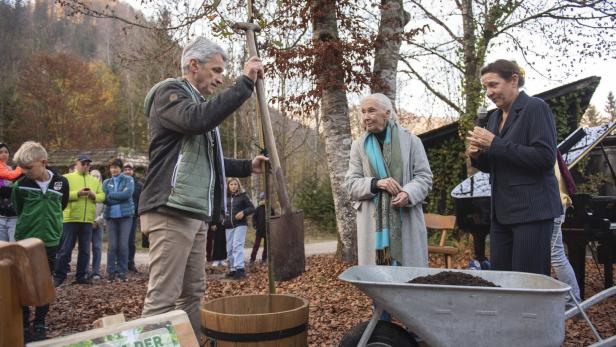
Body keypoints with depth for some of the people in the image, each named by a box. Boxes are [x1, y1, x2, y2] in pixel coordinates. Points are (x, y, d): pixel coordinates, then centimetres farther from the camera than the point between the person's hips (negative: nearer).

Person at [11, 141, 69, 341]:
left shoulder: (61, 182, -7)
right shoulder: (21, 186, -10)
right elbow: (18, 211, 6)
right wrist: (31, 225, 11)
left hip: (50, 242, 1)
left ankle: (40, 325, 20)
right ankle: (24, 326, 16)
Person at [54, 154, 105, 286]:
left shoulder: (95, 180, 16)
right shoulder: (67, 178, 3)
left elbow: (102, 196, 9)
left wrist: (94, 195, -11)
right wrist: (77, 193, -20)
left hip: (88, 220, 4)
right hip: (70, 219, -4)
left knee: (85, 250, 7)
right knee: (65, 249, 0)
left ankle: (81, 276, 15)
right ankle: (59, 276, 8)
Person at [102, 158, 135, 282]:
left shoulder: (128, 180, 7)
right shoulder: (106, 182, 14)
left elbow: (128, 193, -11)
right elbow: (105, 199, 0)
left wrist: (111, 195, -6)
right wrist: (120, 196, -9)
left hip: (126, 215, -2)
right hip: (110, 216, 2)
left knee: (123, 244, -4)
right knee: (112, 245, -2)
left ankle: (122, 272, 3)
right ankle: (111, 272, 6)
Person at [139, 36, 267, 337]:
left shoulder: (197, 103, 26)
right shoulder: (169, 92, -3)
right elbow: (197, 120, -26)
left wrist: (247, 166, 18)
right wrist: (245, 82, -20)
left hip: (196, 214, 10)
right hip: (170, 212, -10)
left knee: (193, 295, 11)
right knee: (162, 298, -10)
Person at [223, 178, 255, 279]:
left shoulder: (243, 196, 0)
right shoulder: (225, 197, 11)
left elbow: (252, 208, -1)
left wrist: (243, 212, -18)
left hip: (240, 225, -5)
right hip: (228, 226, 5)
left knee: (237, 246, -17)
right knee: (229, 249, 5)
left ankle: (240, 269, -22)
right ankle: (233, 269, 13)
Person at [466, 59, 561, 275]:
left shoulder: (535, 108, -6)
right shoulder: (495, 117, 16)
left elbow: (545, 158, -17)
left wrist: (495, 144, -18)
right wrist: (477, 156, 1)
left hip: (531, 210, -7)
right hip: (502, 212, 8)